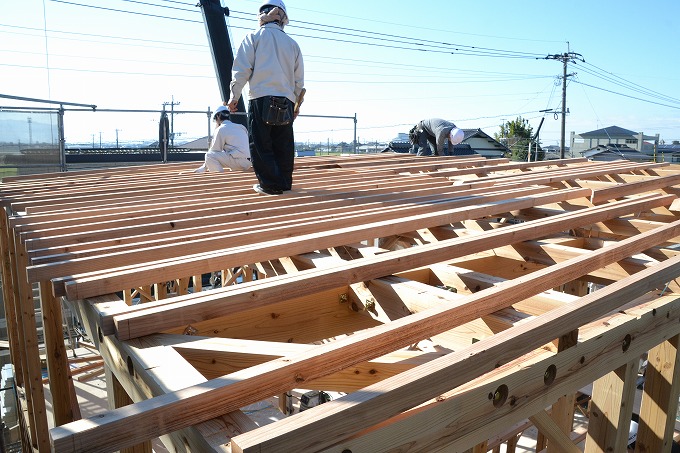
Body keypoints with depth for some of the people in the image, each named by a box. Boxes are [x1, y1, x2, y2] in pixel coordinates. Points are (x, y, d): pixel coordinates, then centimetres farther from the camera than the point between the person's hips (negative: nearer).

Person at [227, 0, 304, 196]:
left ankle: (271, 184, -7)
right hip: (286, 102, 4)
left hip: (261, 99, -4)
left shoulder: (254, 37, 7)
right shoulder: (292, 43, 17)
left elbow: (242, 69, -2)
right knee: (283, 145, 8)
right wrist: (296, 104, 23)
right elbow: (299, 79, 17)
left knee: (261, 144, -2)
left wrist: (234, 96, 2)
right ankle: (284, 183, 11)